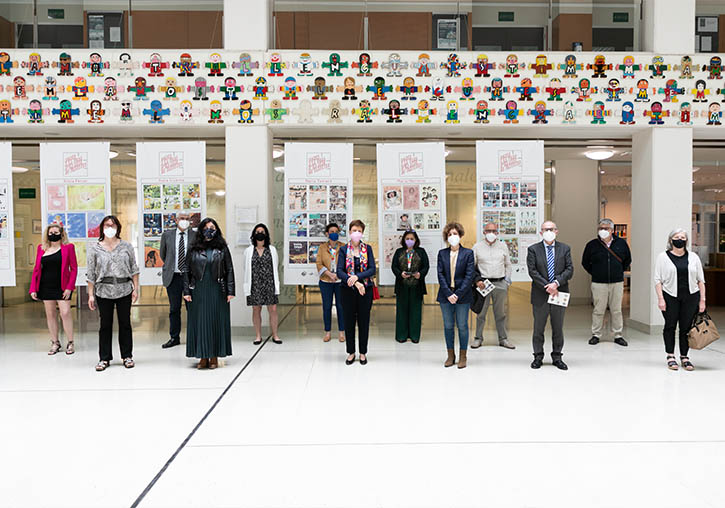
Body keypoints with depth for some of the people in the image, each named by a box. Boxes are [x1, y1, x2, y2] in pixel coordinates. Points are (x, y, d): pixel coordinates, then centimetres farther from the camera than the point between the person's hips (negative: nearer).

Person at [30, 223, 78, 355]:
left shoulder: (68, 247, -1)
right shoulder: (42, 248, 8)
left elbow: (74, 268, -3)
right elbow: (36, 269, 10)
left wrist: (69, 287, -11)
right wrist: (33, 289, 3)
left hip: (62, 287, -3)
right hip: (45, 287, 4)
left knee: (65, 313, -8)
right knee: (50, 314, 8)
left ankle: (70, 343, 3)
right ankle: (55, 343, 19)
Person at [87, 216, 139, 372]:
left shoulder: (126, 246, 5)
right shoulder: (94, 248, 4)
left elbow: (134, 269, 7)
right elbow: (91, 273, 4)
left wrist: (136, 288, 0)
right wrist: (91, 294, 0)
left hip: (124, 290, 0)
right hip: (103, 291, 0)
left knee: (125, 323, 6)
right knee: (105, 325, 5)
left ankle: (127, 356, 17)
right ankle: (105, 358, 15)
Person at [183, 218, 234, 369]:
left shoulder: (222, 248, 3)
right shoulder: (193, 249, 5)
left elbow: (229, 270, 1)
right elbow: (186, 270, 6)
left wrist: (230, 291, -5)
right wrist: (186, 291, -1)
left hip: (217, 291, -1)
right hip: (198, 291, 1)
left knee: (216, 322, 3)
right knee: (199, 322, 3)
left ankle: (214, 357, 12)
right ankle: (203, 357, 13)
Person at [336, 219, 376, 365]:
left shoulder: (367, 249, 4)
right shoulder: (343, 249, 2)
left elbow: (372, 269, -5)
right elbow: (339, 271, -8)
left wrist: (357, 276, -19)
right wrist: (355, 283, -19)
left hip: (366, 289, 0)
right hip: (348, 290, 0)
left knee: (364, 321, 6)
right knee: (349, 321, 6)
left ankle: (363, 353, 19)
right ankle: (351, 352, 20)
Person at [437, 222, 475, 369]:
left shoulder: (468, 253, 0)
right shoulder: (442, 253, 6)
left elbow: (469, 275, -6)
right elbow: (440, 274, 1)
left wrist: (458, 294, -13)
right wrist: (448, 294, -9)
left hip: (462, 295, -2)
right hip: (446, 295, 2)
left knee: (462, 326, 3)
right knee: (448, 326, 7)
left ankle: (463, 356, 15)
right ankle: (450, 355, 19)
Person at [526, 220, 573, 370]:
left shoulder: (565, 249, 7)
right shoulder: (533, 249, 2)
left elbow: (569, 269, -1)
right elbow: (532, 271, -7)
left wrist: (556, 283, -16)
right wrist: (547, 286, -14)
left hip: (559, 294, 1)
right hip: (540, 296, -1)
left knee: (558, 328, 9)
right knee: (538, 328, 6)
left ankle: (557, 357, 21)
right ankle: (538, 356, 18)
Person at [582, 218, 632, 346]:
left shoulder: (621, 243, 4)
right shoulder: (592, 245, 0)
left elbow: (627, 260, 17)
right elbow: (585, 262, 10)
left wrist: (619, 272, 11)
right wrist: (594, 273, 5)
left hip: (617, 283, 1)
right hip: (598, 283, -1)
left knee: (616, 310, 7)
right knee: (598, 310, 3)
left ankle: (618, 335, 17)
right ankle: (596, 335, 13)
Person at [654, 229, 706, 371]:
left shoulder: (694, 257, 9)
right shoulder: (663, 257, 2)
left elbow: (701, 280, 9)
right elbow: (658, 279, -1)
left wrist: (702, 300, 4)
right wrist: (660, 298, -9)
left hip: (690, 297, 2)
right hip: (670, 296, -2)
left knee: (686, 327, 3)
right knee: (670, 325, 2)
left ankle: (684, 357, 14)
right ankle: (670, 356, 13)